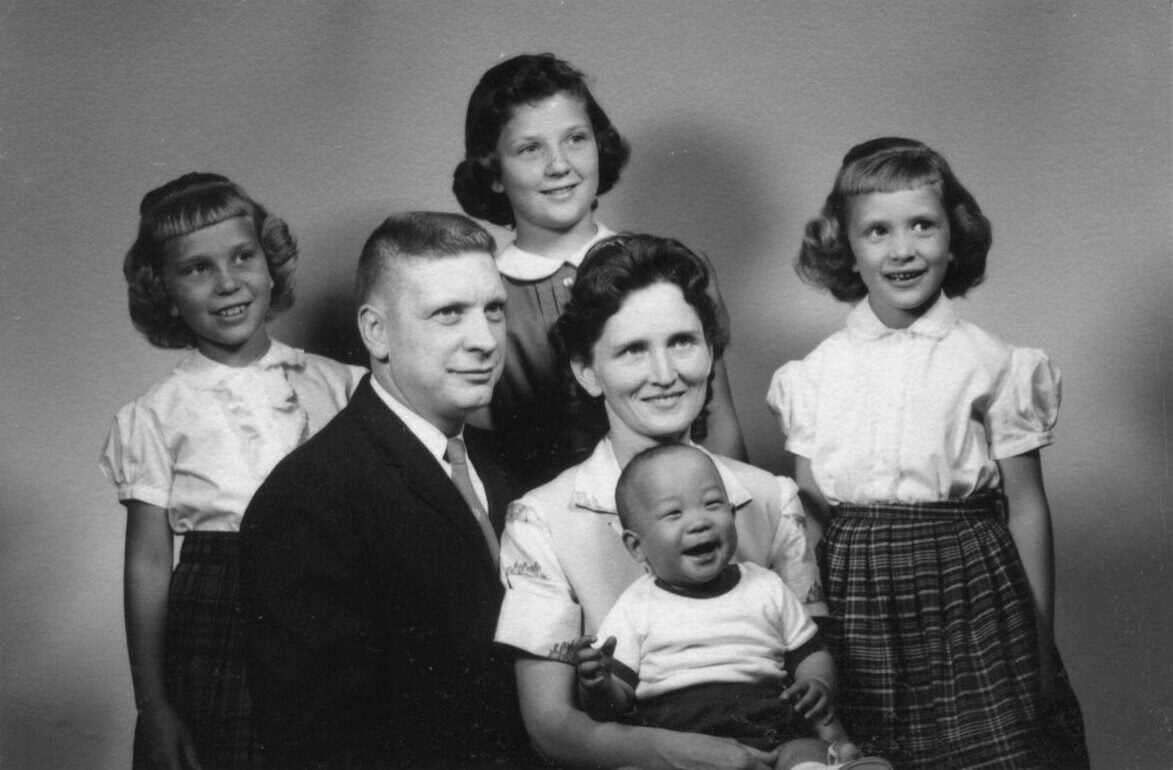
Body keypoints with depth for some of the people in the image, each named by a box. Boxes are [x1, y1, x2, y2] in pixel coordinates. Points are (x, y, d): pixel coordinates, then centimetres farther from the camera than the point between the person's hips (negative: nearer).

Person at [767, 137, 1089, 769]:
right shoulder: (815, 375, 4)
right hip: (854, 606, 2)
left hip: (966, 590, -1)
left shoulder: (990, 365, -2)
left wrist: (1040, 646, 2)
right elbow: (807, 512, 7)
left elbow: (1026, 509, 0)